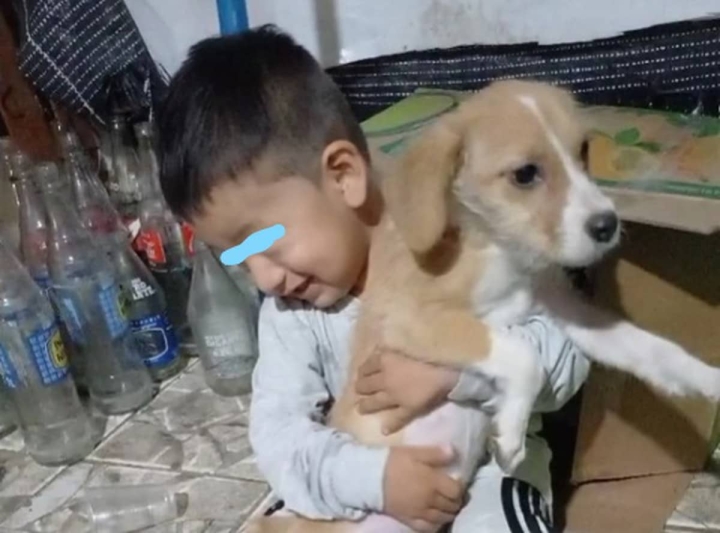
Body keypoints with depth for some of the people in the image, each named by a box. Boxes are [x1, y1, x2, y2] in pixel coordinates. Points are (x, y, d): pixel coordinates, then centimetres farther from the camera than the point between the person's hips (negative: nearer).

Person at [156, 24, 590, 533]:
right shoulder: (288, 311, -6)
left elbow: (567, 355, -16)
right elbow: (278, 429, -11)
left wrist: (452, 371, -32)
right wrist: (369, 476, -28)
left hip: (488, 459, -3)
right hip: (366, 477, 4)